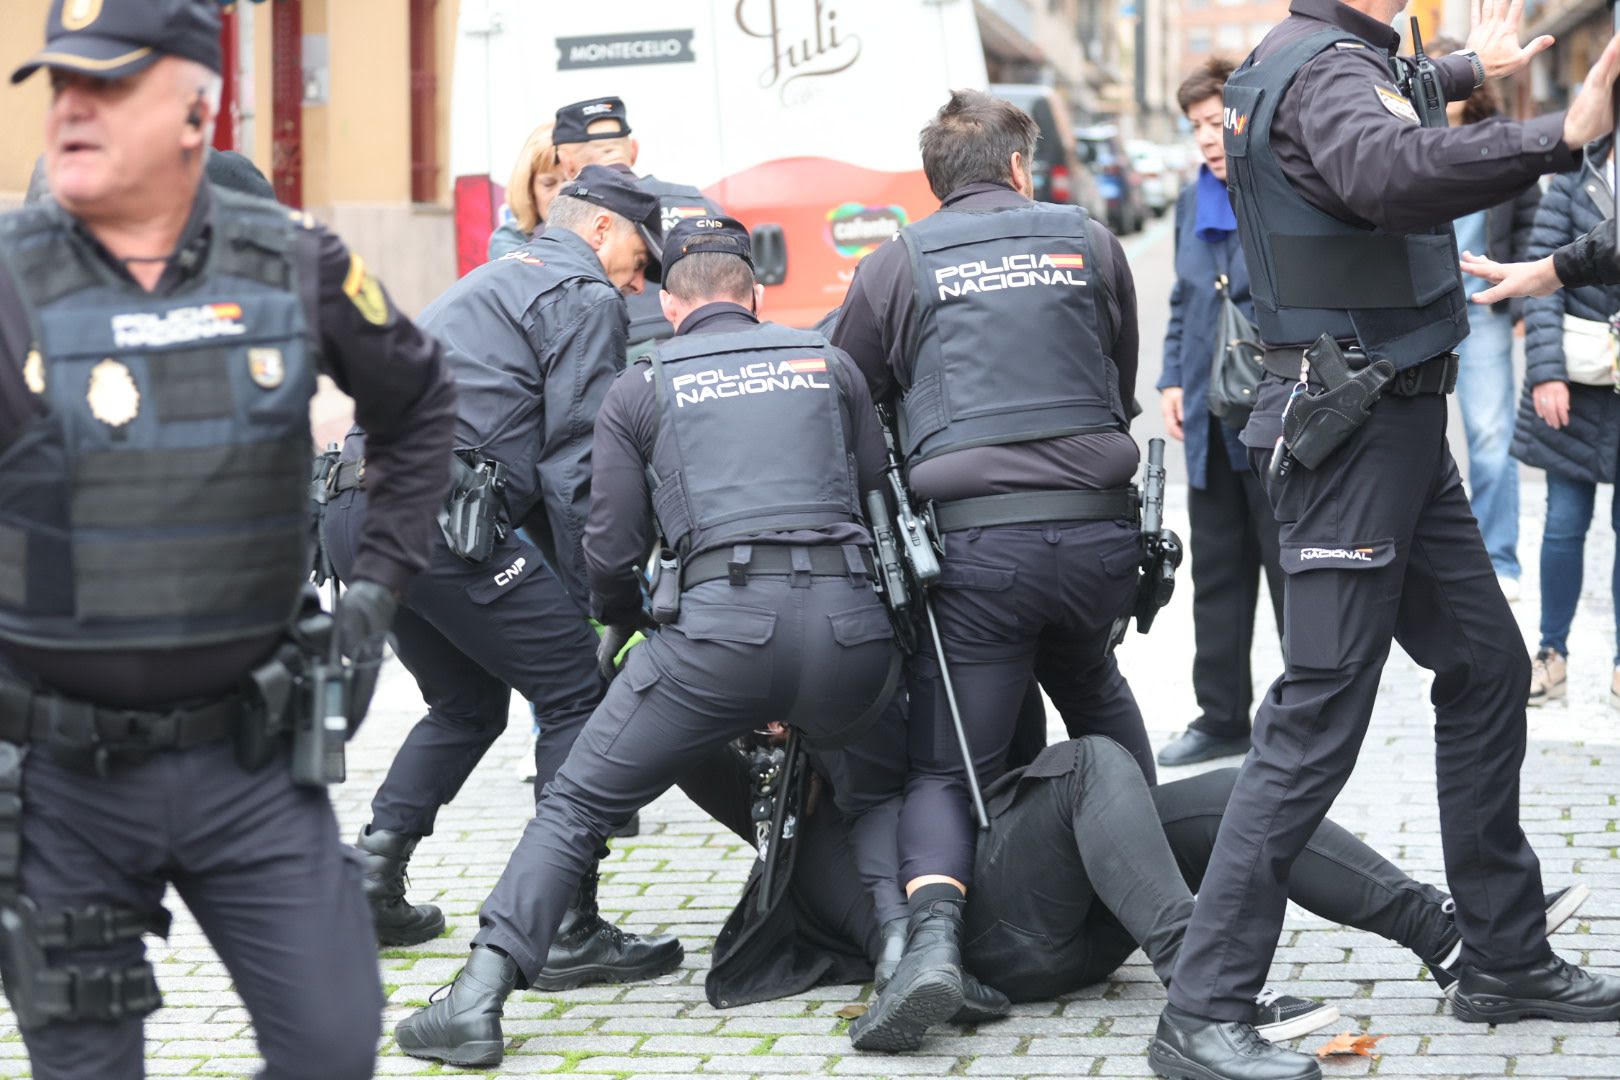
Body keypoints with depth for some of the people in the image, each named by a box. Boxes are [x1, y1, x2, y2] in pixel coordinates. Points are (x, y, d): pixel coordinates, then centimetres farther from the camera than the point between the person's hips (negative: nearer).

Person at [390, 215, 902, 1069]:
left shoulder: (639, 389, 17)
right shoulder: (831, 364, 23)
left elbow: (610, 549, 12)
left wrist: (621, 625, 33)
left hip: (721, 621, -2)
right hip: (848, 623, 2)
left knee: (577, 805, 5)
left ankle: (481, 997, -6)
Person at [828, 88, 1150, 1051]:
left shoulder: (900, 264, 9)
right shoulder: (1090, 243, 15)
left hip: (977, 542, -2)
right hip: (1100, 531, 3)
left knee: (948, 769, 0)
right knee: (1095, 696, 32)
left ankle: (933, 935, -24)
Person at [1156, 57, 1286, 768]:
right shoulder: (1193, 202, 11)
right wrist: (1173, 379, 10)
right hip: (1210, 421, 7)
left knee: (1295, 575, 3)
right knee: (1216, 576, 13)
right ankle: (1223, 717, 23)